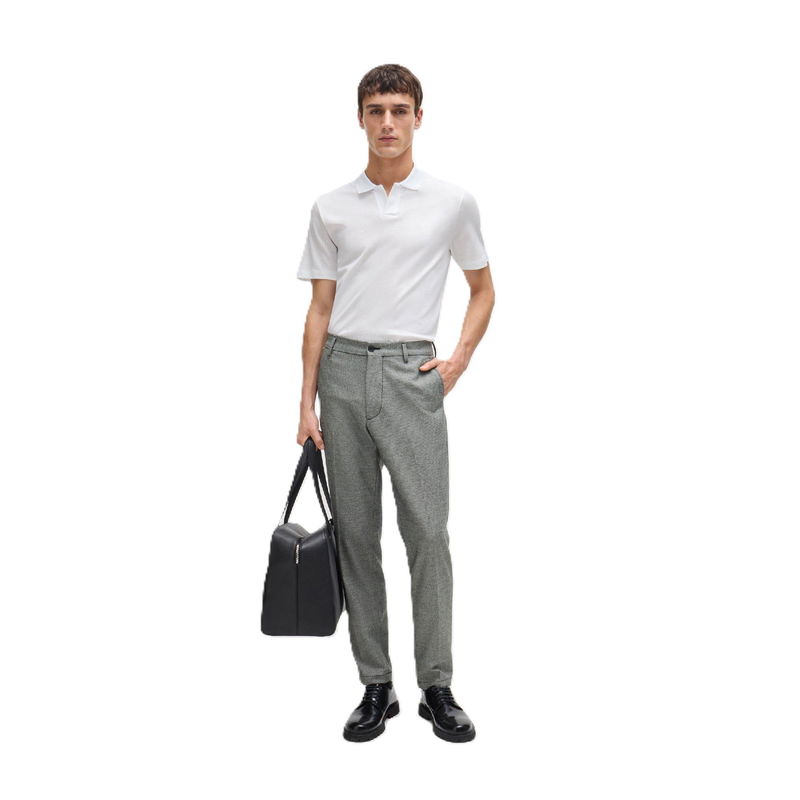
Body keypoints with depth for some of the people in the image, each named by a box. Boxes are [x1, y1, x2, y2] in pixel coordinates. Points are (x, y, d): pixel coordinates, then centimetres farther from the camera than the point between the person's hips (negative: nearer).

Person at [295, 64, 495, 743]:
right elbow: (320, 309, 7)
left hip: (411, 374, -2)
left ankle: (437, 687, 10)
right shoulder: (332, 208, 7)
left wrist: (459, 358, -2)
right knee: (357, 535, 6)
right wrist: (307, 402, 2)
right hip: (343, 373, 2)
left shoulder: (453, 202, 3)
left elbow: (483, 289, 13)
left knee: (427, 532, -4)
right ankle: (376, 686, 17)